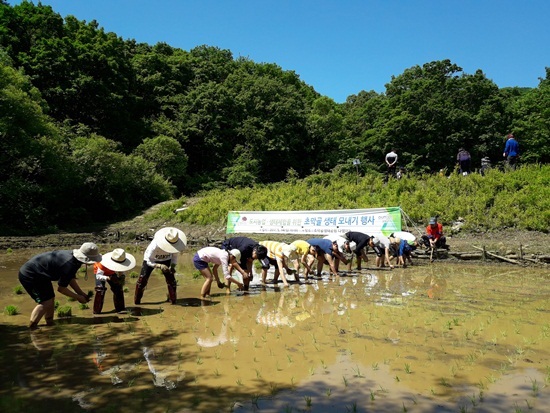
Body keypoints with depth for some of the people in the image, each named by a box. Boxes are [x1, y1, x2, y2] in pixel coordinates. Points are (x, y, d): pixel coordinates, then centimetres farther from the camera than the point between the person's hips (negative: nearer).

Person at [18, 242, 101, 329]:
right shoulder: (69, 265, -31)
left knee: (50, 298, 14)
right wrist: (78, 297, -10)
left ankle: (49, 324, 26)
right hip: (29, 275, -10)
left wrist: (81, 293, 4)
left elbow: (71, 279, 10)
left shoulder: (72, 256, -3)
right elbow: (61, 288, -21)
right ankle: (31, 328, -7)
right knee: (46, 302, -13)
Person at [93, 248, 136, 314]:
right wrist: (108, 278, -56)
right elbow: (98, 276, -41)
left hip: (111, 273, 5)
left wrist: (121, 276, -30)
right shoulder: (103, 264, -44)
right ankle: (97, 311, -11)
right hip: (100, 272, -5)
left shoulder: (119, 261, -30)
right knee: (100, 289, -21)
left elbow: (120, 270, -9)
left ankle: (120, 308, 5)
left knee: (118, 288, -4)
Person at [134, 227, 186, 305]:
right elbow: (149, 261, -33)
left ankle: (173, 301, 8)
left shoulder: (175, 244, -28)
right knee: (142, 279, -6)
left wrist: (172, 266, -30)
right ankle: (137, 301, 13)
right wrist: (160, 266, -49)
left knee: (171, 280, -8)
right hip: (151, 260, -3)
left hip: (166, 260, 3)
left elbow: (174, 256, -10)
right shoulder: (155, 245, -42)